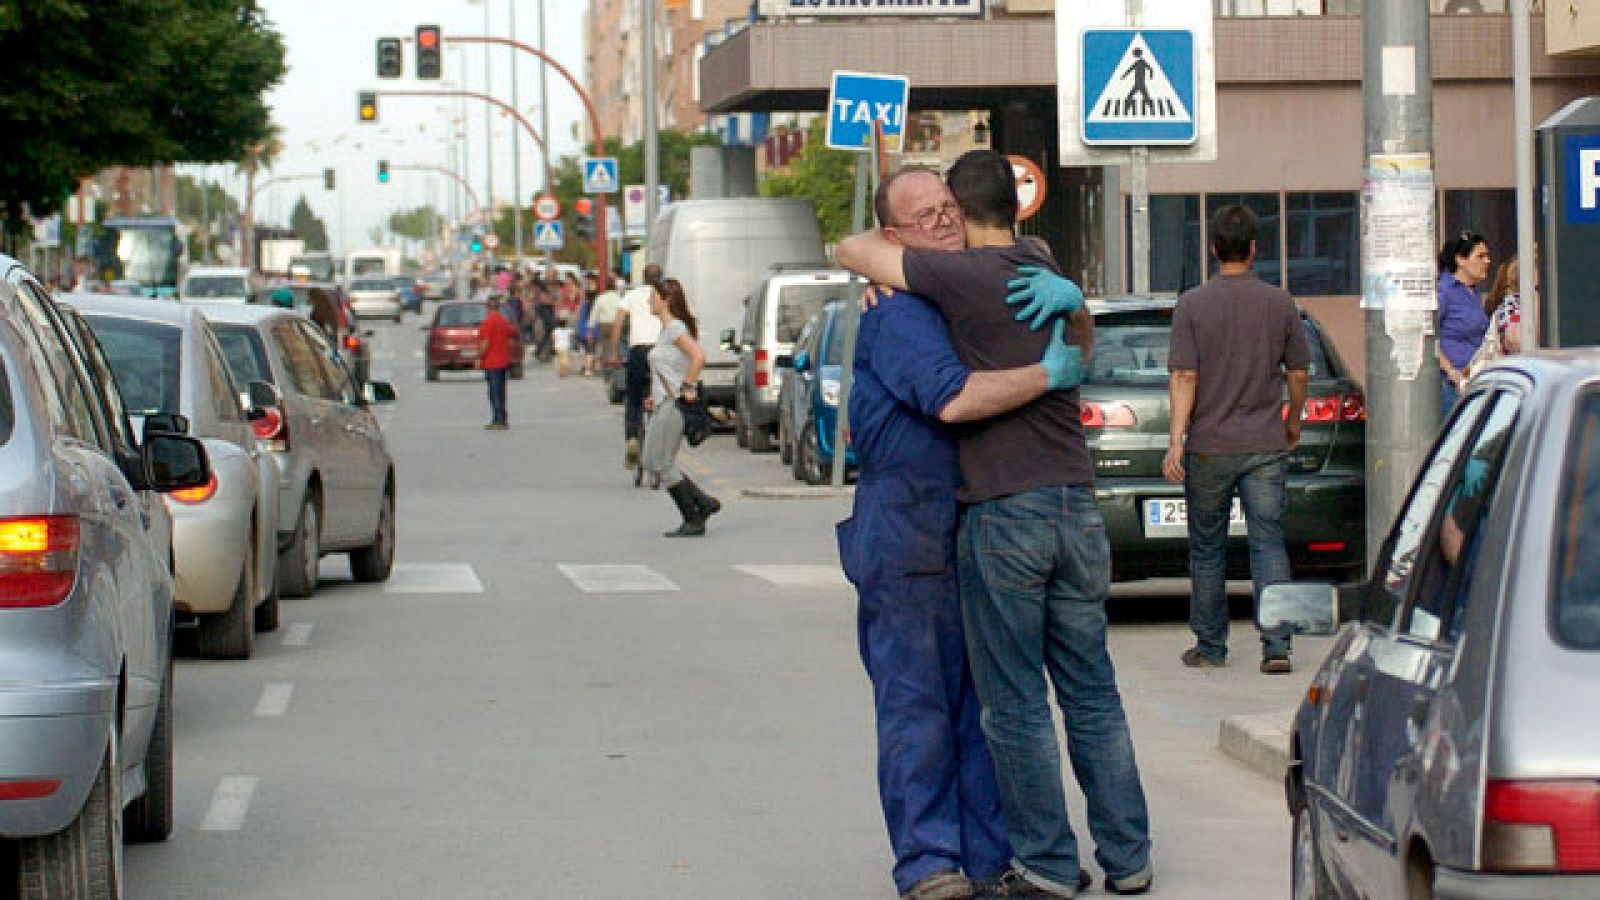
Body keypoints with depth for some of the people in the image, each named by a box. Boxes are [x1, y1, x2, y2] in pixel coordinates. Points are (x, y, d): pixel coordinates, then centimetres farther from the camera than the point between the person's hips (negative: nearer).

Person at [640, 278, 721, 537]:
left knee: (663, 464, -6)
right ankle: (704, 503, 12)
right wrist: (656, 396, 18)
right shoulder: (665, 329, 16)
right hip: (663, 404, 10)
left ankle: (693, 521, 1)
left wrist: (687, 388, -22)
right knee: (649, 462, 11)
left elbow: (699, 357, -26)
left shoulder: (676, 328, -14)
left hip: (674, 404, -10)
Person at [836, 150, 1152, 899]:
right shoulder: (1055, 283, 11)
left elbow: (851, 251, -4)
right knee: (1093, 695, 12)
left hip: (1003, 513, -6)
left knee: (1016, 705, 2)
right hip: (1076, 507, 6)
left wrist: (889, 242, 17)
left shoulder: (961, 276, -10)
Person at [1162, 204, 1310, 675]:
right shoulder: (1280, 303, 0)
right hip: (1266, 444, 1)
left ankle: (1210, 647, 17)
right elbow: (1297, 373, 6)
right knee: (1269, 543, 2)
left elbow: (1184, 377, -11)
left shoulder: (1193, 304, -6)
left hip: (1210, 446, -1)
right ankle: (1276, 647, -7)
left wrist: (1175, 439, -11)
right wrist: (1292, 424, 21)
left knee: (1207, 548, 10)